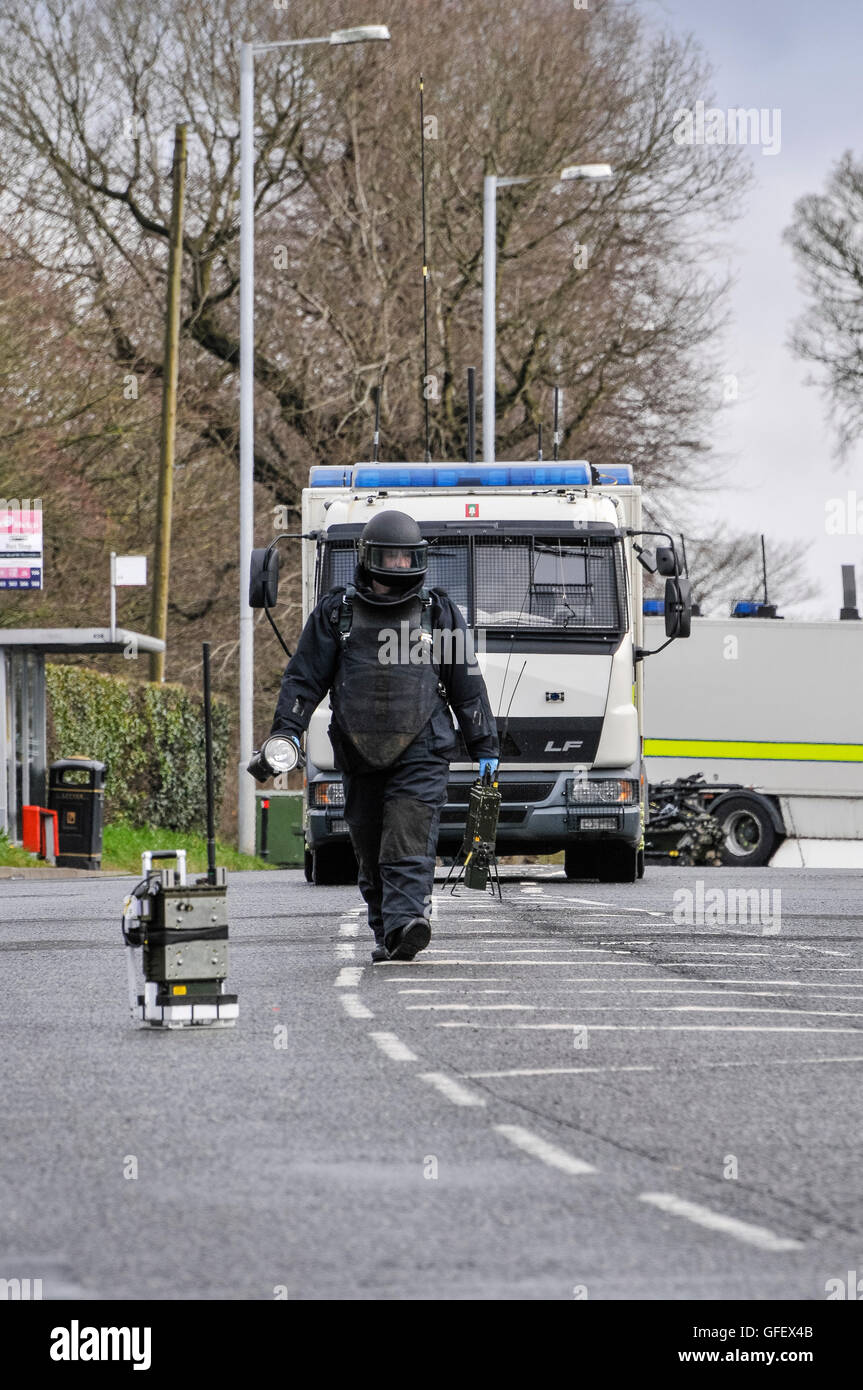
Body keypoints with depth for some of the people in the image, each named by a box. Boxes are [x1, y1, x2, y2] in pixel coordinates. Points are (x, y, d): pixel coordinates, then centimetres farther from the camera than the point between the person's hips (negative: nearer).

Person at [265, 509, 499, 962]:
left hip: (420, 754, -2)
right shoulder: (335, 613, 8)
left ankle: (405, 922, -27)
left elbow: (467, 684, 13)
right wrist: (286, 731, -5)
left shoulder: (439, 613, 8)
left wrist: (483, 747, 12)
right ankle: (385, 934, 18)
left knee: (409, 844, -17)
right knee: (371, 853, 7)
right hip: (359, 755, 2)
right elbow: (304, 677, 8)